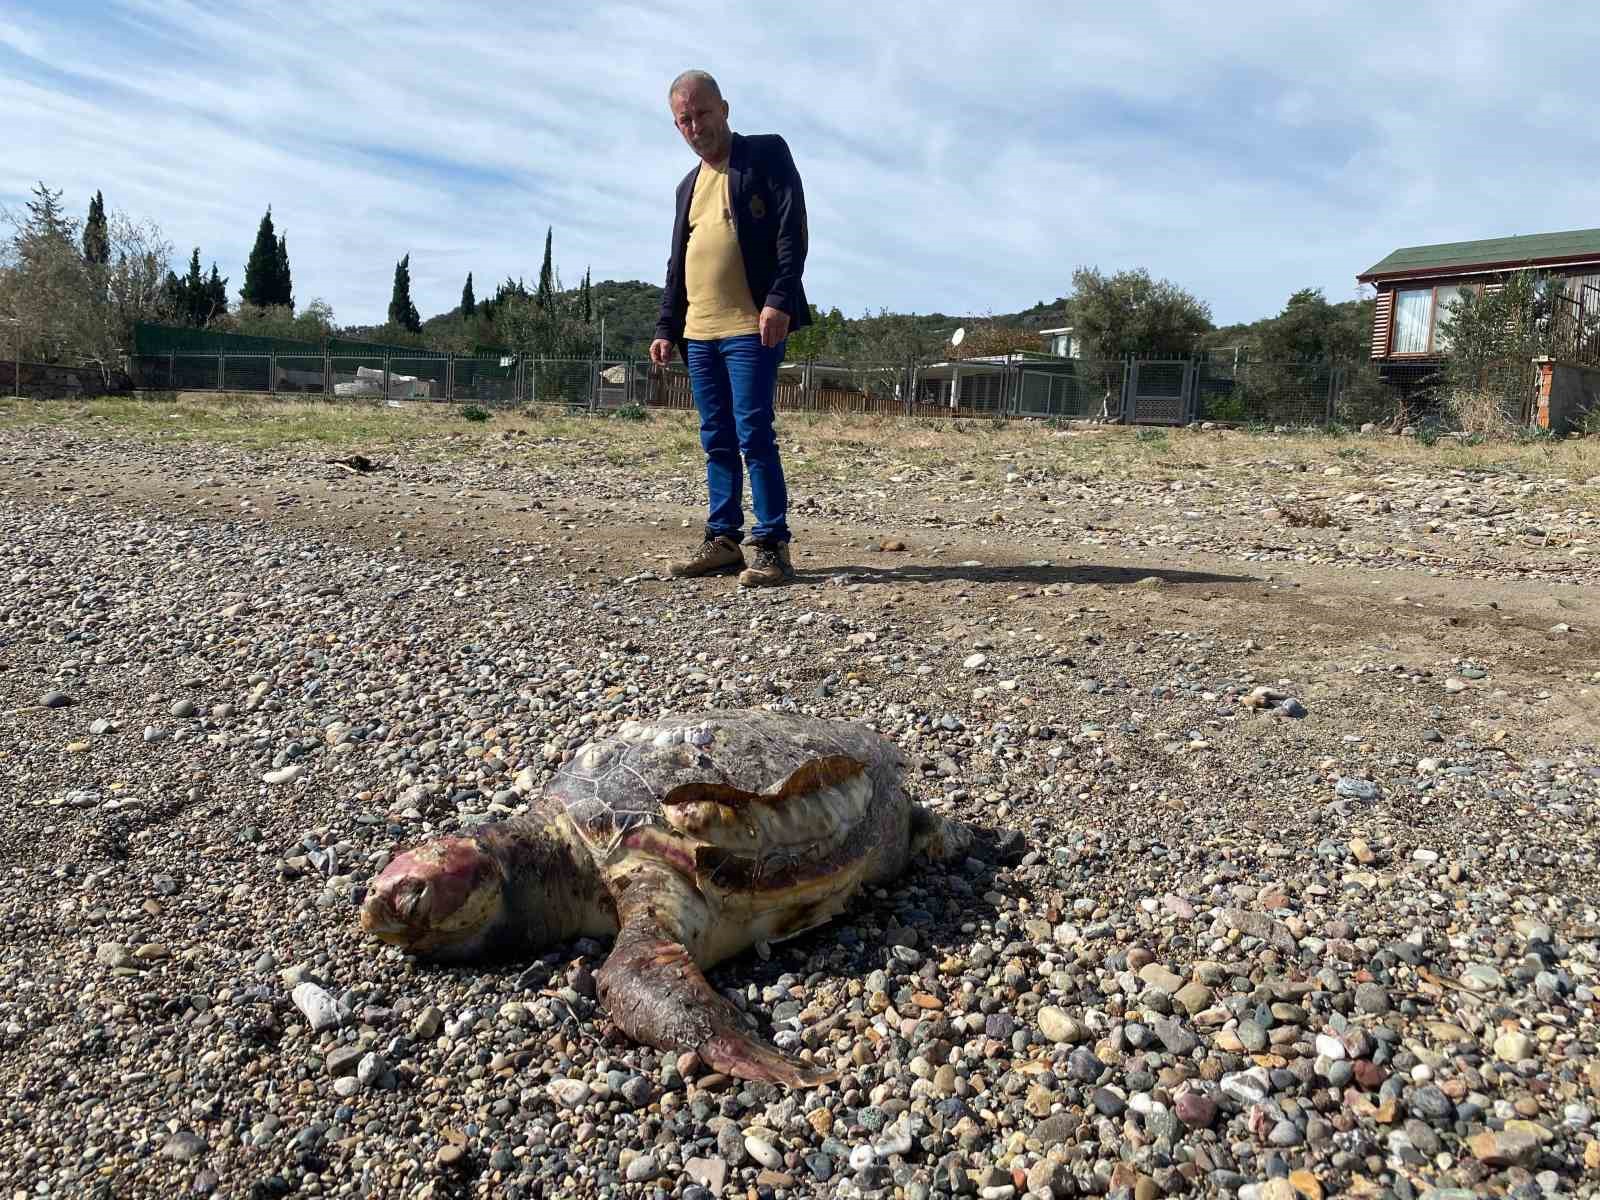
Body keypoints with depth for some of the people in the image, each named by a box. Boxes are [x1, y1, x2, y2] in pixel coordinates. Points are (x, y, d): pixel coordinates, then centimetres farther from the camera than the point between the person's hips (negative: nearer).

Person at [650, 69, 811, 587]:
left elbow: (792, 229, -8)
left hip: (752, 327, -7)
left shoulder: (766, 153, 3)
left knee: (753, 435, -11)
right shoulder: (689, 185, 23)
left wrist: (779, 300, -19)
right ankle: (723, 540, 14)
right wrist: (666, 327, 15)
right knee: (717, 441, 8)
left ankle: (772, 547, -7)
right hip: (699, 333, 7)